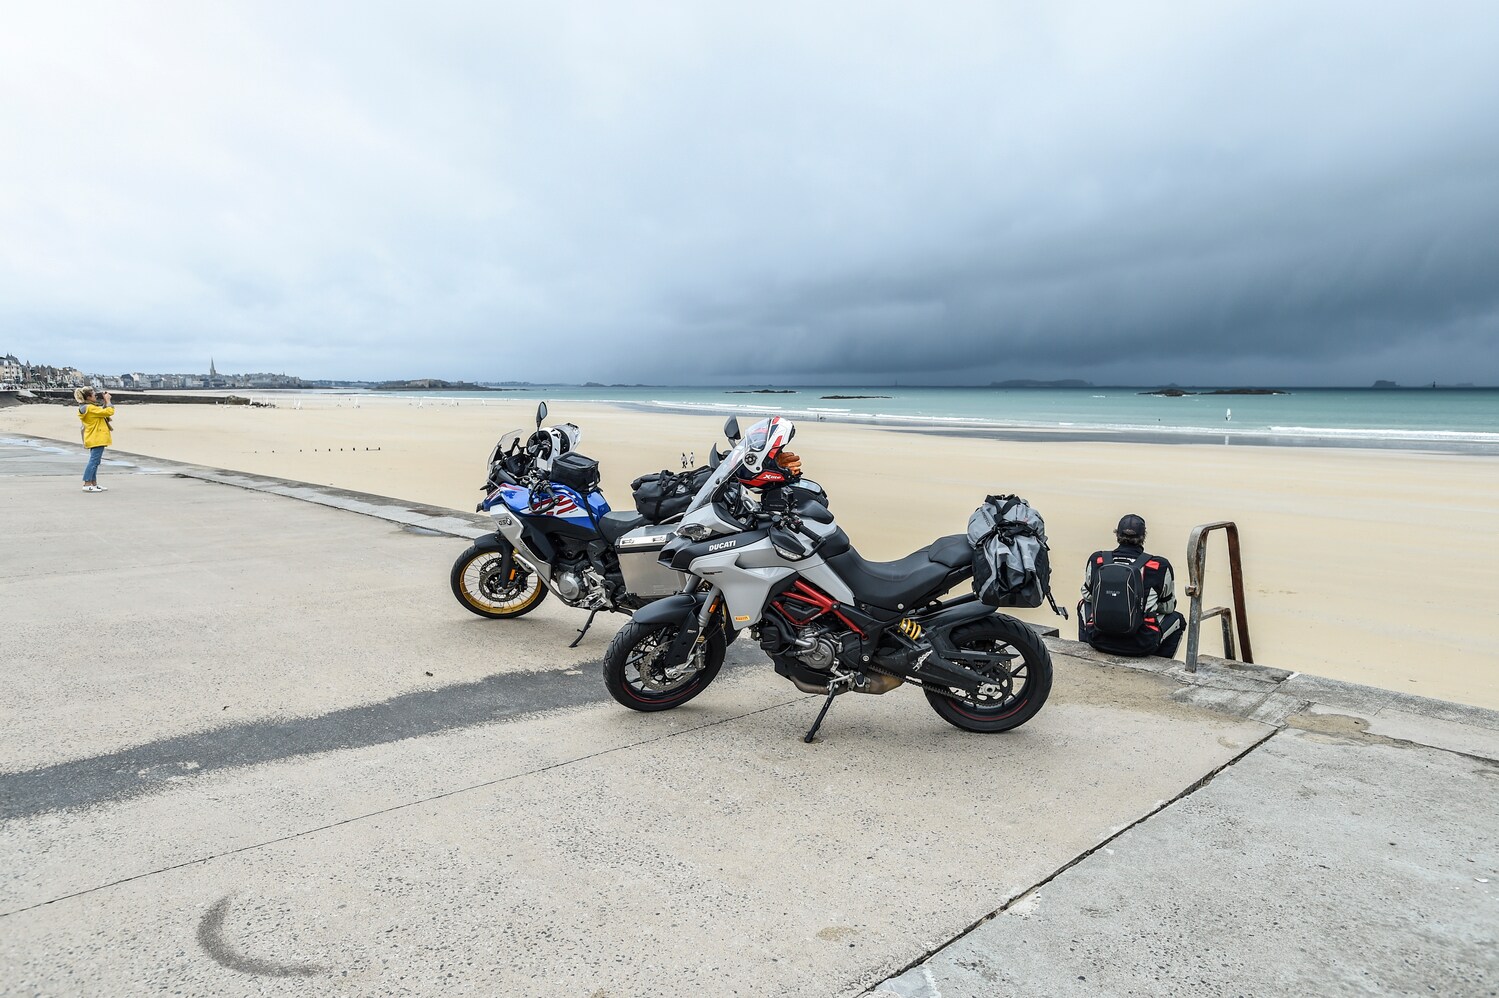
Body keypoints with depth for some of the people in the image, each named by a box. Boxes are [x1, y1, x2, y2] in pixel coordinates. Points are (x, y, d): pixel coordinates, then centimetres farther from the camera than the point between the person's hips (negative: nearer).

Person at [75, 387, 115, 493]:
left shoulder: (85, 408, 13)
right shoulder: (90, 408, -18)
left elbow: (102, 412, 22)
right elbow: (109, 412, -20)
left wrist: (105, 402, 13)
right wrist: (108, 400, -8)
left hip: (94, 439, 11)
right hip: (97, 439, -11)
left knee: (94, 461, 15)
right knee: (94, 461, -9)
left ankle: (94, 483, 21)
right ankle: (87, 484, -10)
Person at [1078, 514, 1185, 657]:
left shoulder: (1096, 560, -2)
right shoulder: (1159, 566, -7)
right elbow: (1168, 607, 8)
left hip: (1098, 640, 2)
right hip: (1141, 645, -2)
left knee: (1084, 605, 34)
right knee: (1177, 619, 28)